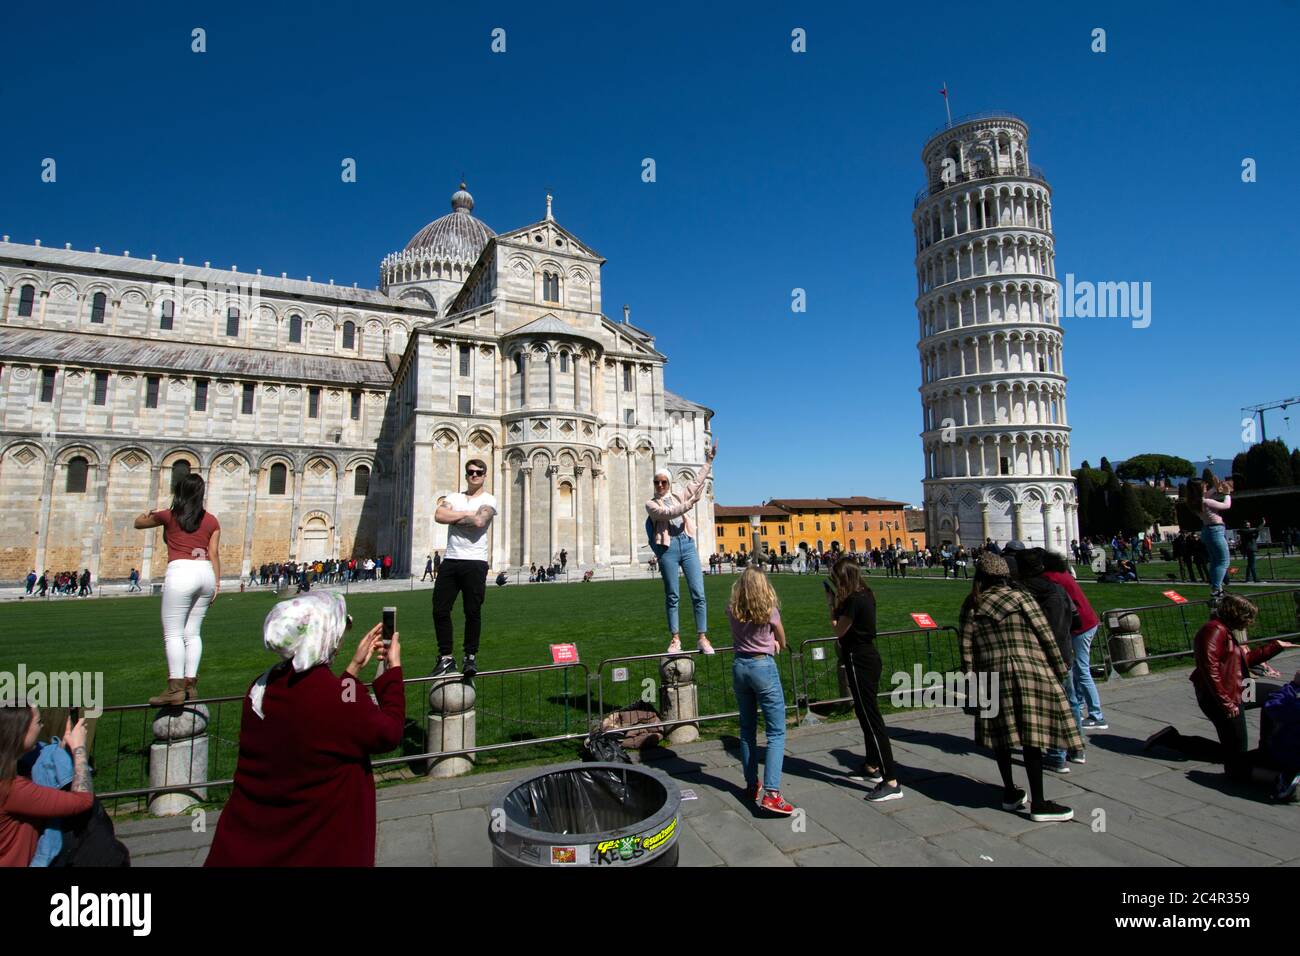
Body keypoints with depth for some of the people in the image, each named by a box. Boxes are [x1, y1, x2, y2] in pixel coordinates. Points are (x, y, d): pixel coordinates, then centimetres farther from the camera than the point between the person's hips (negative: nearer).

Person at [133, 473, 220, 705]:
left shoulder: (169, 516, 5)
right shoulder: (211, 520, 12)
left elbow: (138, 523, 23)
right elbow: (214, 553, 7)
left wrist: (149, 513, 43)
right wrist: (217, 582, 8)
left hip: (181, 571, -4)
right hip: (206, 573, 4)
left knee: (173, 633, -3)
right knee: (193, 632, 10)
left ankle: (176, 688, -10)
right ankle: (191, 684, 7)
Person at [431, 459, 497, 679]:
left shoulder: (488, 500, 3)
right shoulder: (454, 497, 16)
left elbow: (479, 521, -17)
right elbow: (439, 515, -3)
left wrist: (453, 518, -3)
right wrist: (466, 514, -7)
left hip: (475, 563, -4)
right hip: (450, 561, 4)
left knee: (472, 611, 0)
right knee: (440, 610, 2)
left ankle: (471, 657, 13)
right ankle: (446, 657, 14)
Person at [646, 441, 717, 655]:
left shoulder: (679, 496, 19)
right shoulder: (651, 504, 7)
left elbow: (698, 483, 21)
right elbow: (667, 513, -10)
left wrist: (708, 462, 20)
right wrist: (690, 503, -13)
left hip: (687, 544, 3)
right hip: (668, 548, -3)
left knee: (698, 593, -4)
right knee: (672, 596, 3)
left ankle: (702, 638, 1)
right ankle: (675, 639, 11)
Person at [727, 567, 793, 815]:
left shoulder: (732, 609, 0)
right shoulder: (769, 609, -10)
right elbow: (782, 643, 5)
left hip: (739, 666, 5)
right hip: (763, 667, -5)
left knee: (747, 729, 17)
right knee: (776, 732, -1)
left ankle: (751, 785, 26)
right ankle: (770, 793, -11)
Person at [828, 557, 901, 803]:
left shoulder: (853, 600, -21)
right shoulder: (865, 595, 8)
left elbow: (839, 630, -13)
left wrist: (832, 606, -3)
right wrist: (837, 604, 5)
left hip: (859, 661, -10)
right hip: (868, 656, 10)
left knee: (871, 718, -7)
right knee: (866, 713, 21)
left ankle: (891, 783, -4)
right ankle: (871, 767, 36)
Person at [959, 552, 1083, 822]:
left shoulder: (971, 606, 7)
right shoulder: (1020, 598, 0)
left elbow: (966, 648, 4)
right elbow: (1046, 636, -2)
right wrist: (1060, 670, 8)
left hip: (992, 676, 3)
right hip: (1029, 673, -2)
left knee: (1002, 735, 13)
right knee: (1031, 737, 0)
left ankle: (1010, 793, 25)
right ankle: (1038, 804, 5)